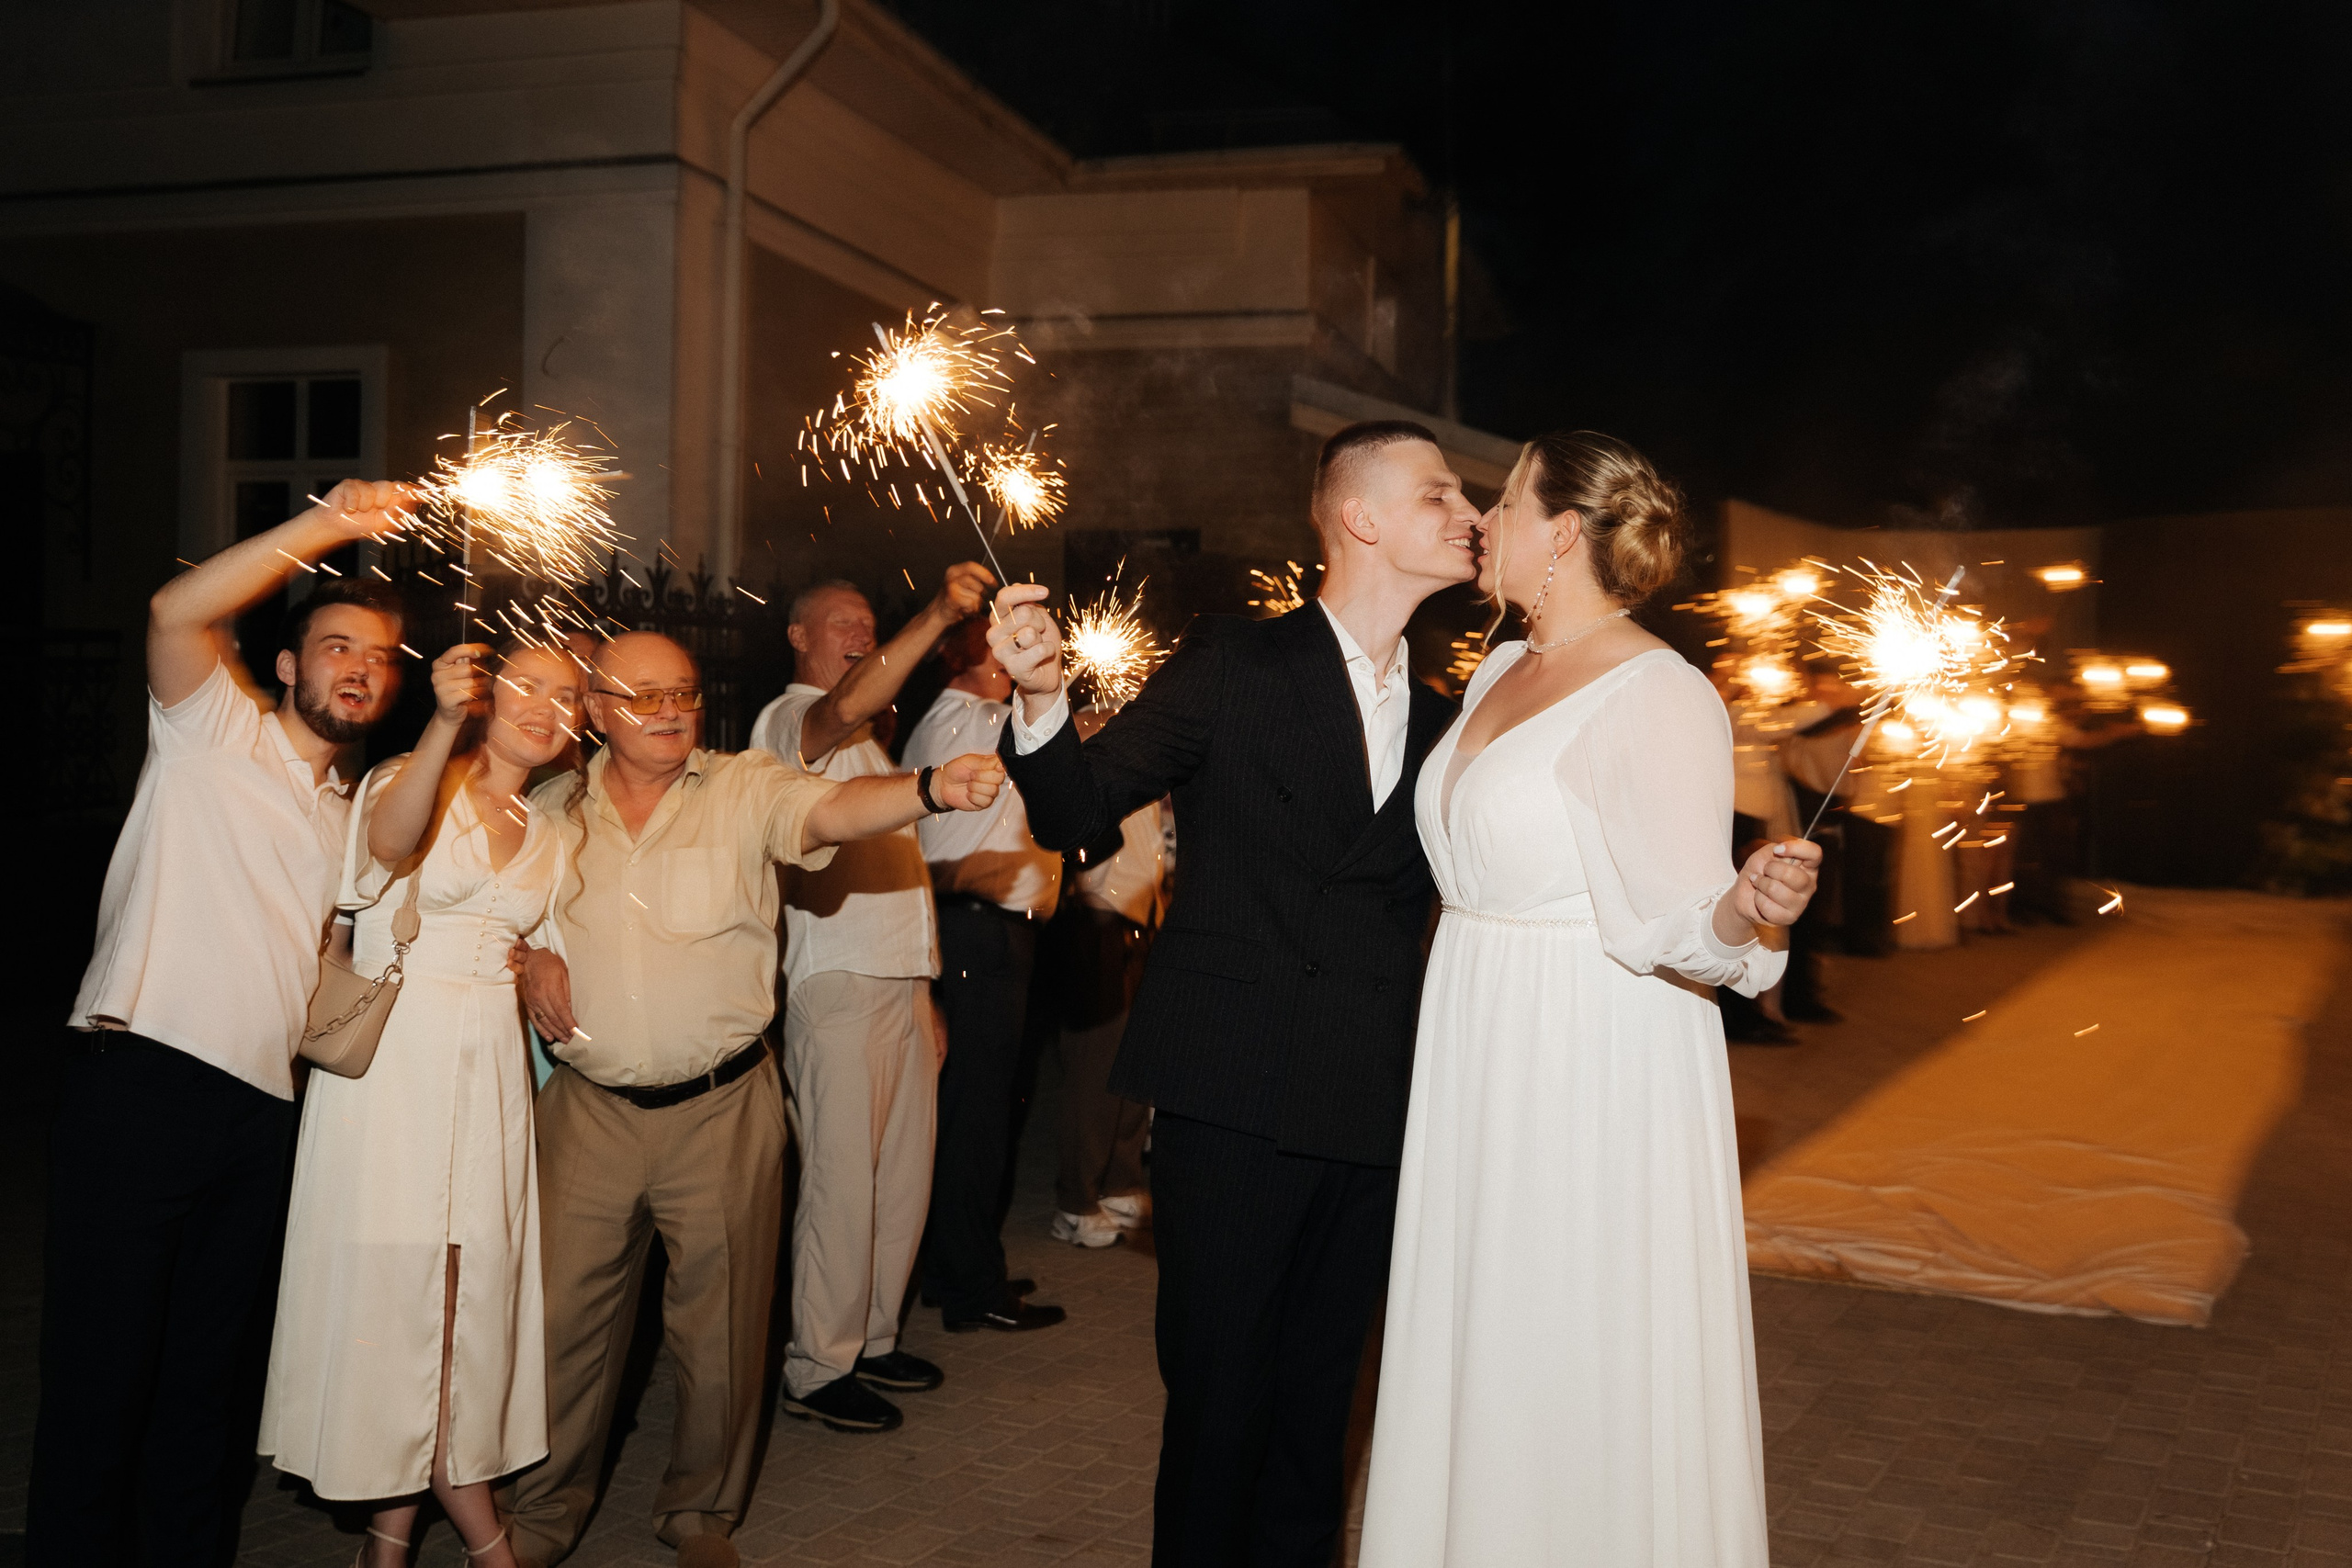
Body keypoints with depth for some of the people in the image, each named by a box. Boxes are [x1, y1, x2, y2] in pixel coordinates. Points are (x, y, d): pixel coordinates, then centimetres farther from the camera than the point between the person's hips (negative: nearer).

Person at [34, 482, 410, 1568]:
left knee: (213, 1375, 12)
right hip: (139, 1081, -6)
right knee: (100, 1365, -4)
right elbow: (176, 612, -15)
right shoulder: (215, 729, 5)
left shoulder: (352, 815, 22)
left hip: (260, 1112, 6)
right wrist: (325, 525, -21)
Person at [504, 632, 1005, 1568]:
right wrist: (529, 954, -2)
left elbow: (830, 812, -23)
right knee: (565, 1317, 8)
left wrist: (932, 789, -43)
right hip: (590, 1108, 2)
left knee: (721, 1327, 7)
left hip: (721, 1109, -2)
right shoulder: (554, 809, 5)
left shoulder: (745, 789, -4)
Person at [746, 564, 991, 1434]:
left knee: (903, 1172, 10)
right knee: (842, 1180, -8)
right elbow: (844, 708, -28)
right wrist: (937, 616, -38)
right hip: (838, 981, -9)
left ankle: (871, 1337, 21)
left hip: (903, 979, 9)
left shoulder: (865, 740, 25)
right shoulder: (786, 719, -3)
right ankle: (816, 1368, 0)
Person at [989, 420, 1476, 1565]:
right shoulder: (1233, 668, -3)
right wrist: (1043, 696, -27)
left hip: (1372, 1117, 5)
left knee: (1318, 1400, 14)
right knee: (1219, 1397, 2)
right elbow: (1076, 812, -7)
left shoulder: (1438, 720, 14)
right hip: (1234, 1105, -5)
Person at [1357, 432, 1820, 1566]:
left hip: (1595, 1076, -8)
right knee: (1477, 1356, 15)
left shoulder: (1660, 697, -16)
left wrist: (1746, 906, -40)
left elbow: (1663, 922, -21)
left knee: (1579, 1369, 1)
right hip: (1481, 1065, 8)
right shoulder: (1499, 672, 10)